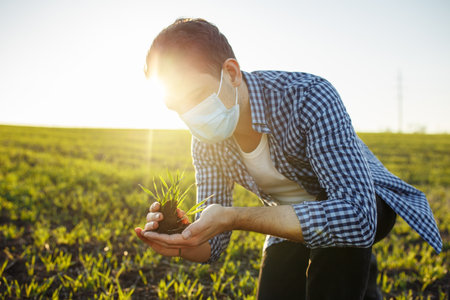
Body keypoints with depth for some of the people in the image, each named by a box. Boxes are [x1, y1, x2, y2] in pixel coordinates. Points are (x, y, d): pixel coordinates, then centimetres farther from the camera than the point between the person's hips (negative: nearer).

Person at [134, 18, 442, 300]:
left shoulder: (310, 98, -35)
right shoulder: (206, 143, -16)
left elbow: (358, 218, -45)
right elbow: (212, 243, -9)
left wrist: (232, 218, -49)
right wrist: (182, 243, -34)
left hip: (365, 204, -5)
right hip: (294, 219, 6)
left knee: (337, 235, -37)